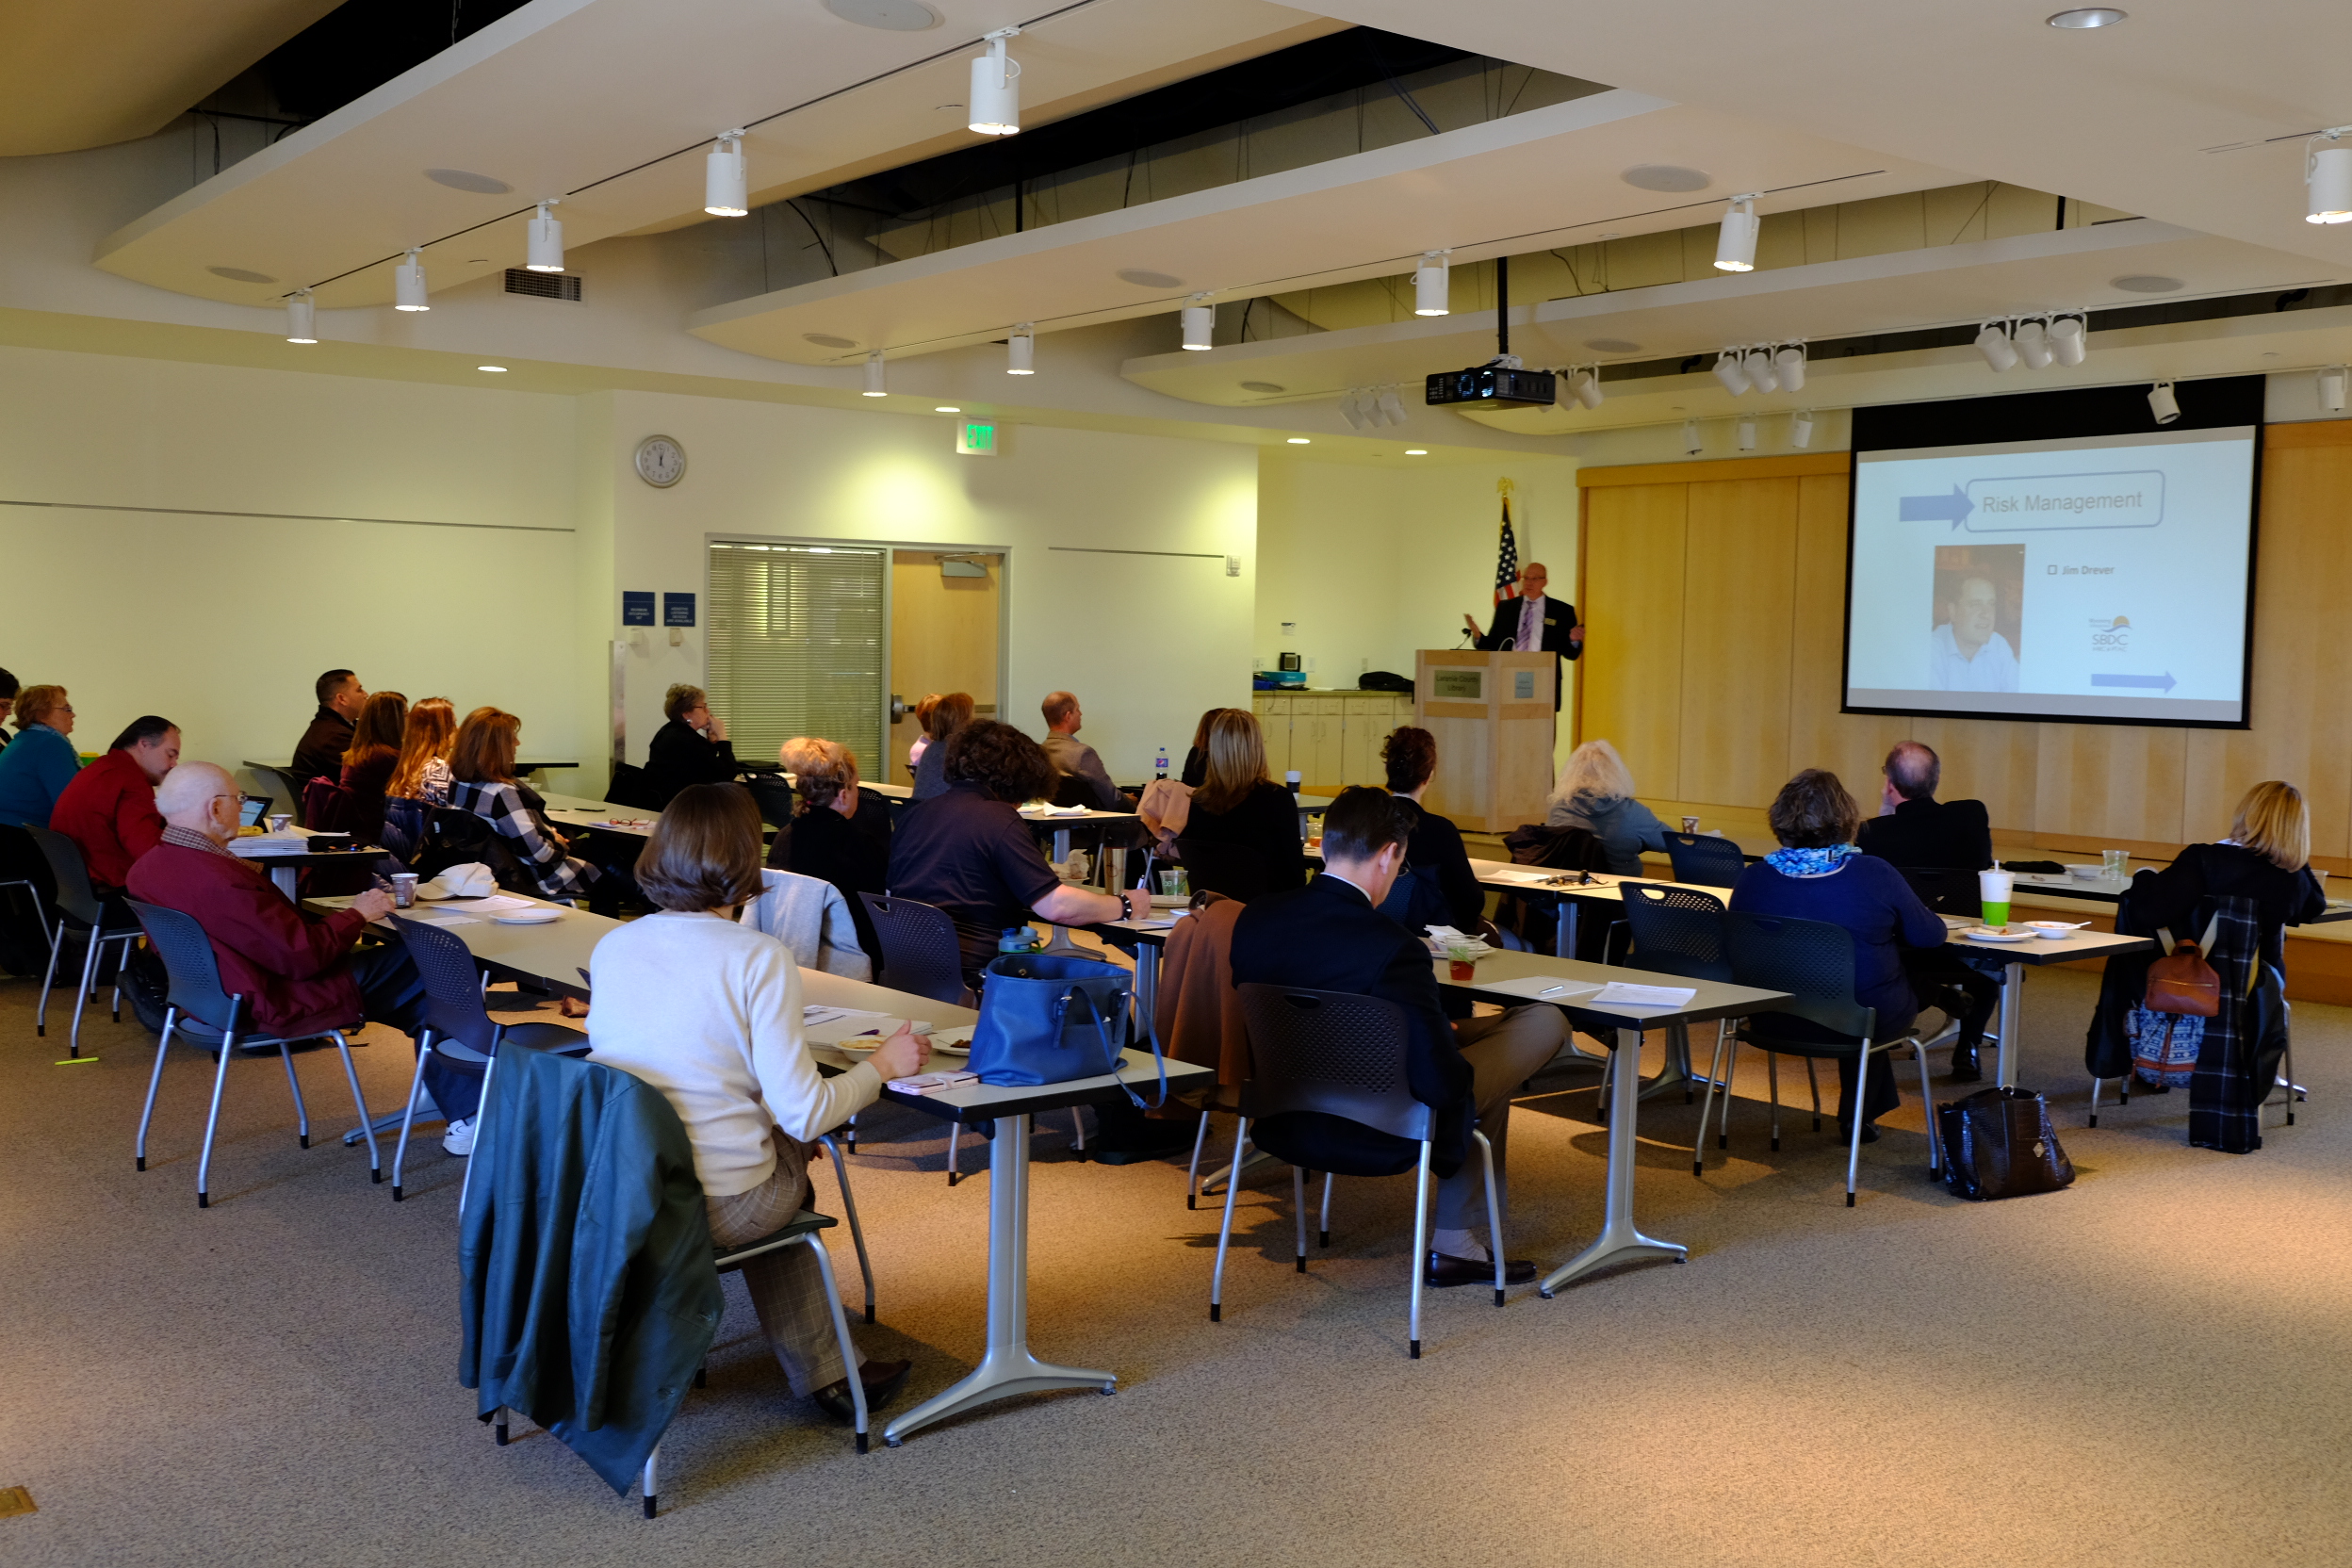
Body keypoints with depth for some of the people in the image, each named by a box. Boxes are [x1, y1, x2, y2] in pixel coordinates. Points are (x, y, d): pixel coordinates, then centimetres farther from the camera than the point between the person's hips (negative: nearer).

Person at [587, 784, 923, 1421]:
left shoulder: (610, 947, 3)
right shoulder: (759, 959, -15)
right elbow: (804, 1113, -16)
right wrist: (882, 1065, 3)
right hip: (714, 1208, -5)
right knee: (790, 1148, 26)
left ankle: (821, 1370, 34)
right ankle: (821, 1374, 35)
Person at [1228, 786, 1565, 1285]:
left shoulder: (1254, 917, -8)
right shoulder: (1392, 948, -28)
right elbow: (1442, 1083, -27)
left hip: (1283, 1124, 7)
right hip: (1373, 1137, -7)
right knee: (1544, 1022, 9)